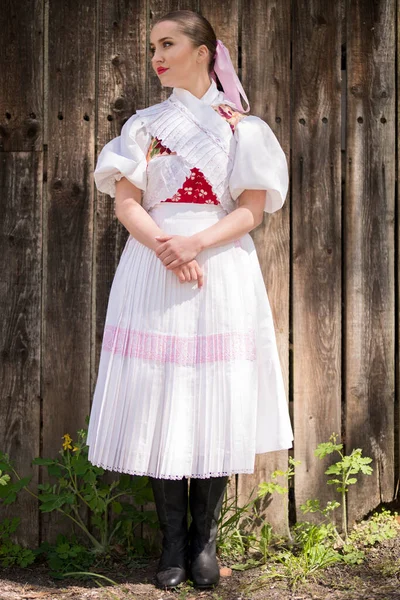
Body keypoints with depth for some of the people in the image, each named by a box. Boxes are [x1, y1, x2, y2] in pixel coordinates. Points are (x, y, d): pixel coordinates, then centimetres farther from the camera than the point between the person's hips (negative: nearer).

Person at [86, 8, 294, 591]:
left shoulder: (241, 125, 6)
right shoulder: (144, 124, 12)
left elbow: (253, 208, -2)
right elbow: (126, 202, 2)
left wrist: (195, 243, -17)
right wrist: (165, 247, -16)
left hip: (223, 271, -1)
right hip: (152, 274, 2)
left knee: (216, 405, -1)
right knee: (159, 403, -1)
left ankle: (204, 542, 10)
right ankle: (172, 541, 9)